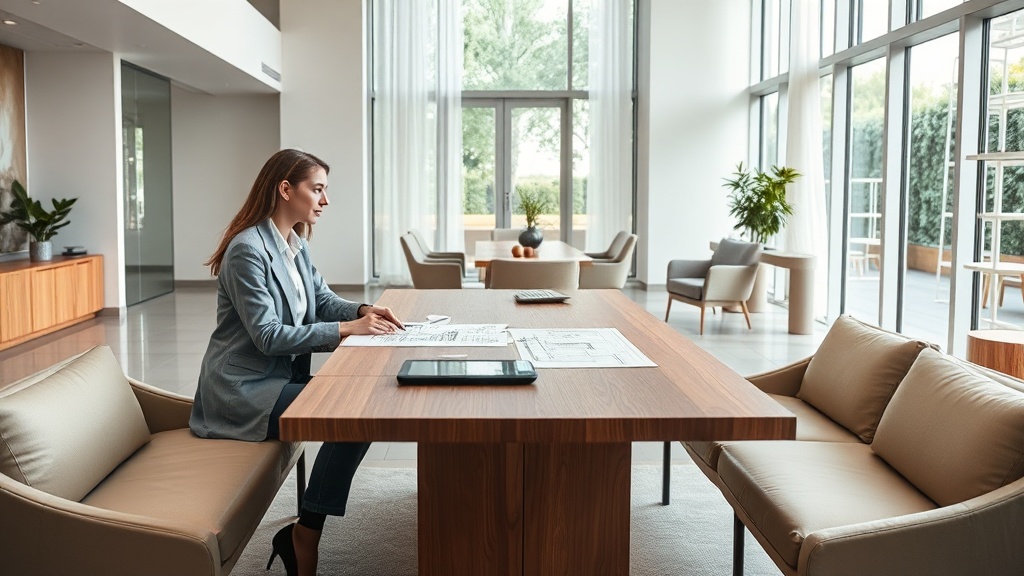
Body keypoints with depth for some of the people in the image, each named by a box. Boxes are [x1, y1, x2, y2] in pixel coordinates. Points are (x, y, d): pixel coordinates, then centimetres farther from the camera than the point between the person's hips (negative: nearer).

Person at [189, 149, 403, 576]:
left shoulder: (295, 246, 9)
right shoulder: (248, 250, -19)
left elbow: (323, 300, 12)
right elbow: (267, 335, -24)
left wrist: (363, 310, -10)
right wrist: (346, 328, -25)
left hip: (278, 376, 9)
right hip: (243, 389, -9)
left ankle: (305, 531, 1)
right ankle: (305, 535, -5)